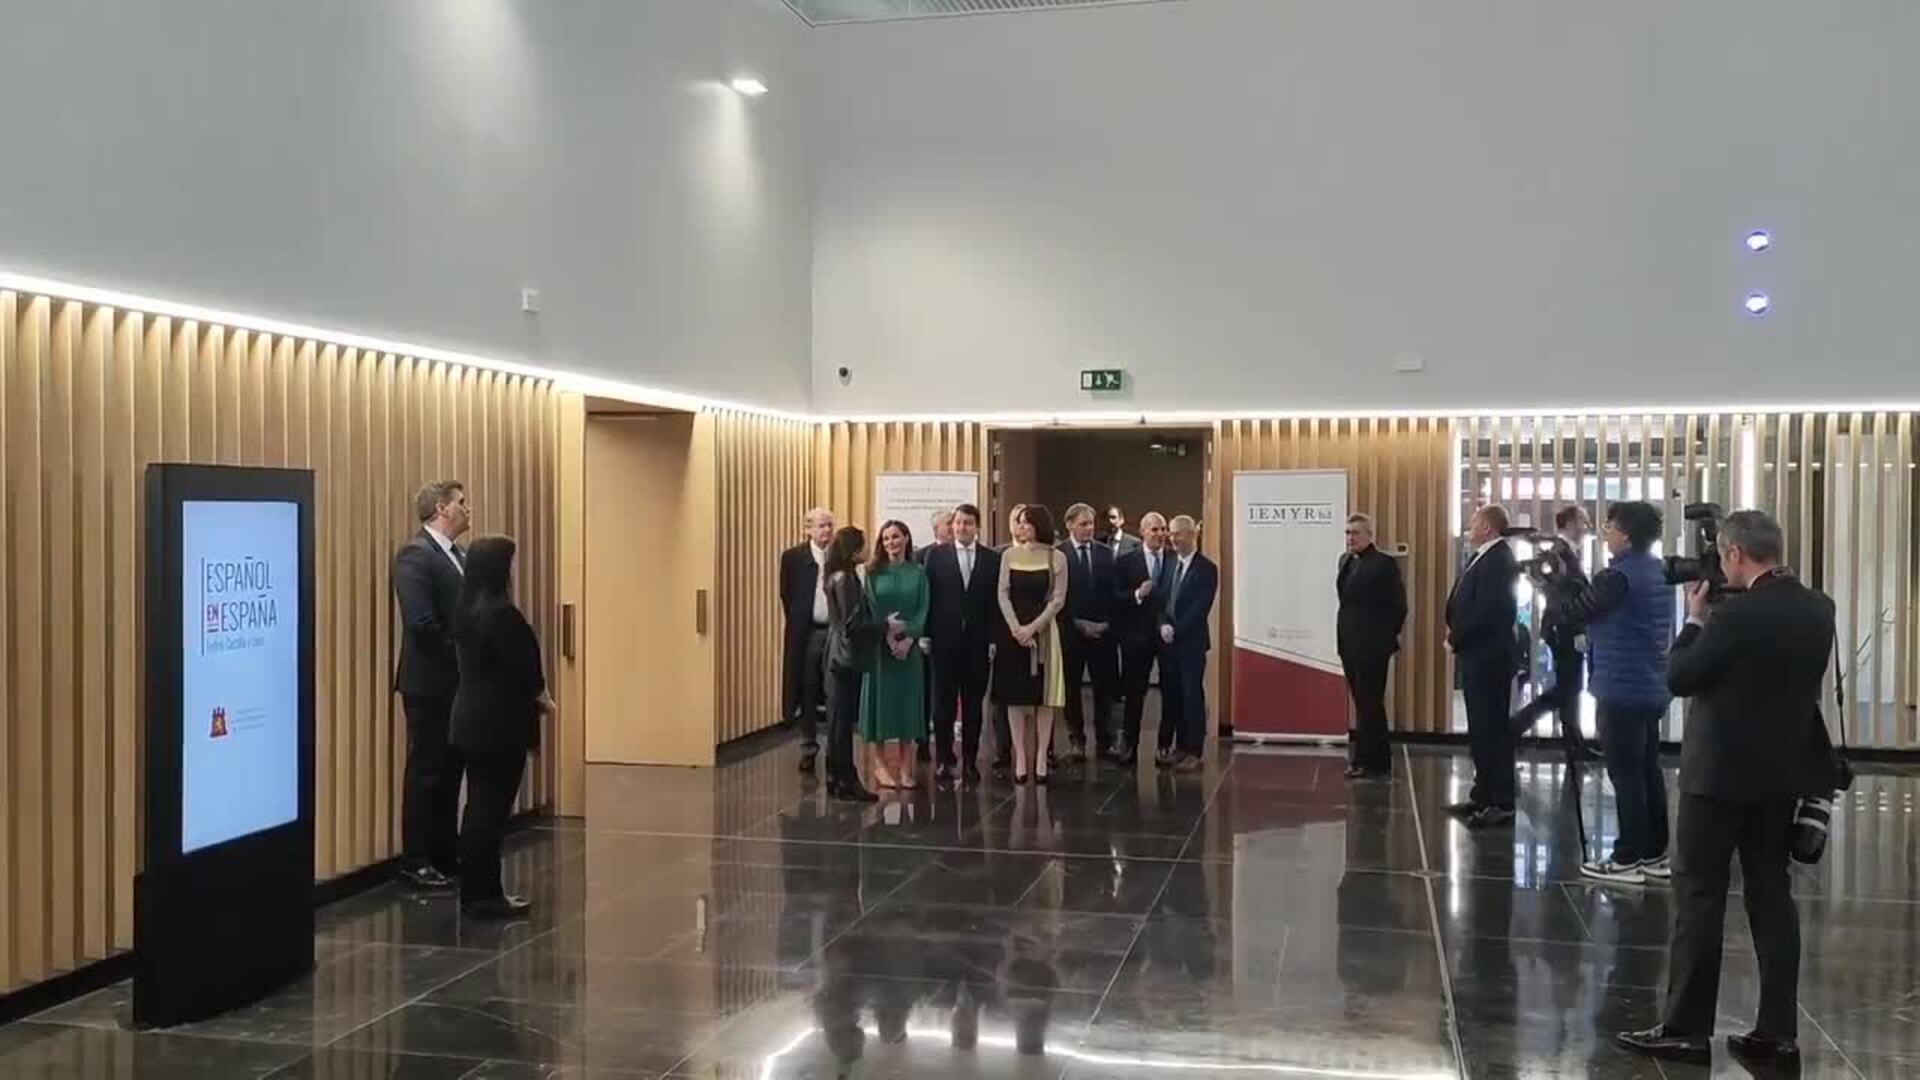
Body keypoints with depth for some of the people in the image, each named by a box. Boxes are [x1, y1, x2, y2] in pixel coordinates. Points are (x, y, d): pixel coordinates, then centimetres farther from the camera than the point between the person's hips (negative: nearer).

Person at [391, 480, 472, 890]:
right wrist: (460, 656, -12)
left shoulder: (460, 555, 14)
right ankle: (416, 861, 8)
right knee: (426, 773, -1)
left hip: (459, 682, 8)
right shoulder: (415, 555, -14)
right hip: (430, 683, -8)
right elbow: (421, 623, -21)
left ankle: (447, 854, 22)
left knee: (450, 771, 13)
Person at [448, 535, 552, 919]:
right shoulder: (501, 613, -19)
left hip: (472, 718, 9)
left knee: (480, 805, 13)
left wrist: (533, 696, 14)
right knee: (493, 808, -2)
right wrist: (543, 698, 1)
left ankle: (474, 891, 19)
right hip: (499, 723, -9)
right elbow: (522, 667, -18)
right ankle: (486, 895, 4)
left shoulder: (467, 610, 9)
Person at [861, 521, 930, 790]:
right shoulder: (874, 572, 2)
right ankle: (879, 764, 4)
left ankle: (905, 766, 9)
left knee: (907, 699, 3)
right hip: (879, 644, -1)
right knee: (879, 698, 0)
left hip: (910, 645, 1)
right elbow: (871, 609, -4)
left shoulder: (918, 572, 5)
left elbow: (923, 609, 0)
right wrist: (889, 637, -15)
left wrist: (908, 639, -12)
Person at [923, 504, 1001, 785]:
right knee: (943, 703, 4)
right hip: (945, 641, 0)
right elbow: (928, 597, 1)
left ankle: (970, 761, 12)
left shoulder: (992, 559, 4)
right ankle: (945, 759, 12)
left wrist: (994, 640, -4)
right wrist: (926, 635, -4)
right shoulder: (937, 556, 3)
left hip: (978, 643, 1)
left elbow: (996, 602, 2)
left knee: (973, 705, 6)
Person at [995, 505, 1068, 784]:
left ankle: (1041, 759, 4)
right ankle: (1020, 758, 6)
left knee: (1044, 696, -1)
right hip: (1013, 630, 2)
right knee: (1015, 695, 1)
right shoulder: (1009, 555, 6)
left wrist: (1033, 627, -12)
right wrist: (1015, 627, -12)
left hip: (1043, 630, -2)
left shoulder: (1056, 557, 0)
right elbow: (1003, 594, 2)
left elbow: (1058, 599, -3)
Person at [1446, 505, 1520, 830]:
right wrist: (1456, 634, 2)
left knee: (1493, 729, -5)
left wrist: (1455, 639, -13)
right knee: (1480, 729, 16)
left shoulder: (1498, 560, -17)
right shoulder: (1483, 558, 15)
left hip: (1488, 658, -10)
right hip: (1476, 657, 10)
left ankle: (1502, 803, 0)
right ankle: (1483, 794, 25)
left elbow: (1486, 611, -24)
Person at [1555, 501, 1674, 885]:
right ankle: (1655, 854, 18)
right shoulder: (1659, 572, 11)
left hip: (1623, 690, -9)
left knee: (1626, 775, -3)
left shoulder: (1619, 576, -17)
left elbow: (1570, 615, -12)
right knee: (1649, 771, 12)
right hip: (1651, 689, 9)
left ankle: (1627, 859, 1)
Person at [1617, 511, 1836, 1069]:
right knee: (1772, 897, 11)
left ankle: (1685, 1029, 5)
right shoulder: (1818, 610, 3)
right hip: (1784, 772, 7)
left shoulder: (1735, 614, -20)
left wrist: (1696, 618, 0)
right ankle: (1778, 1033, 15)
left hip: (1722, 773, -7)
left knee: (1698, 897, 0)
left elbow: (1679, 678, -12)